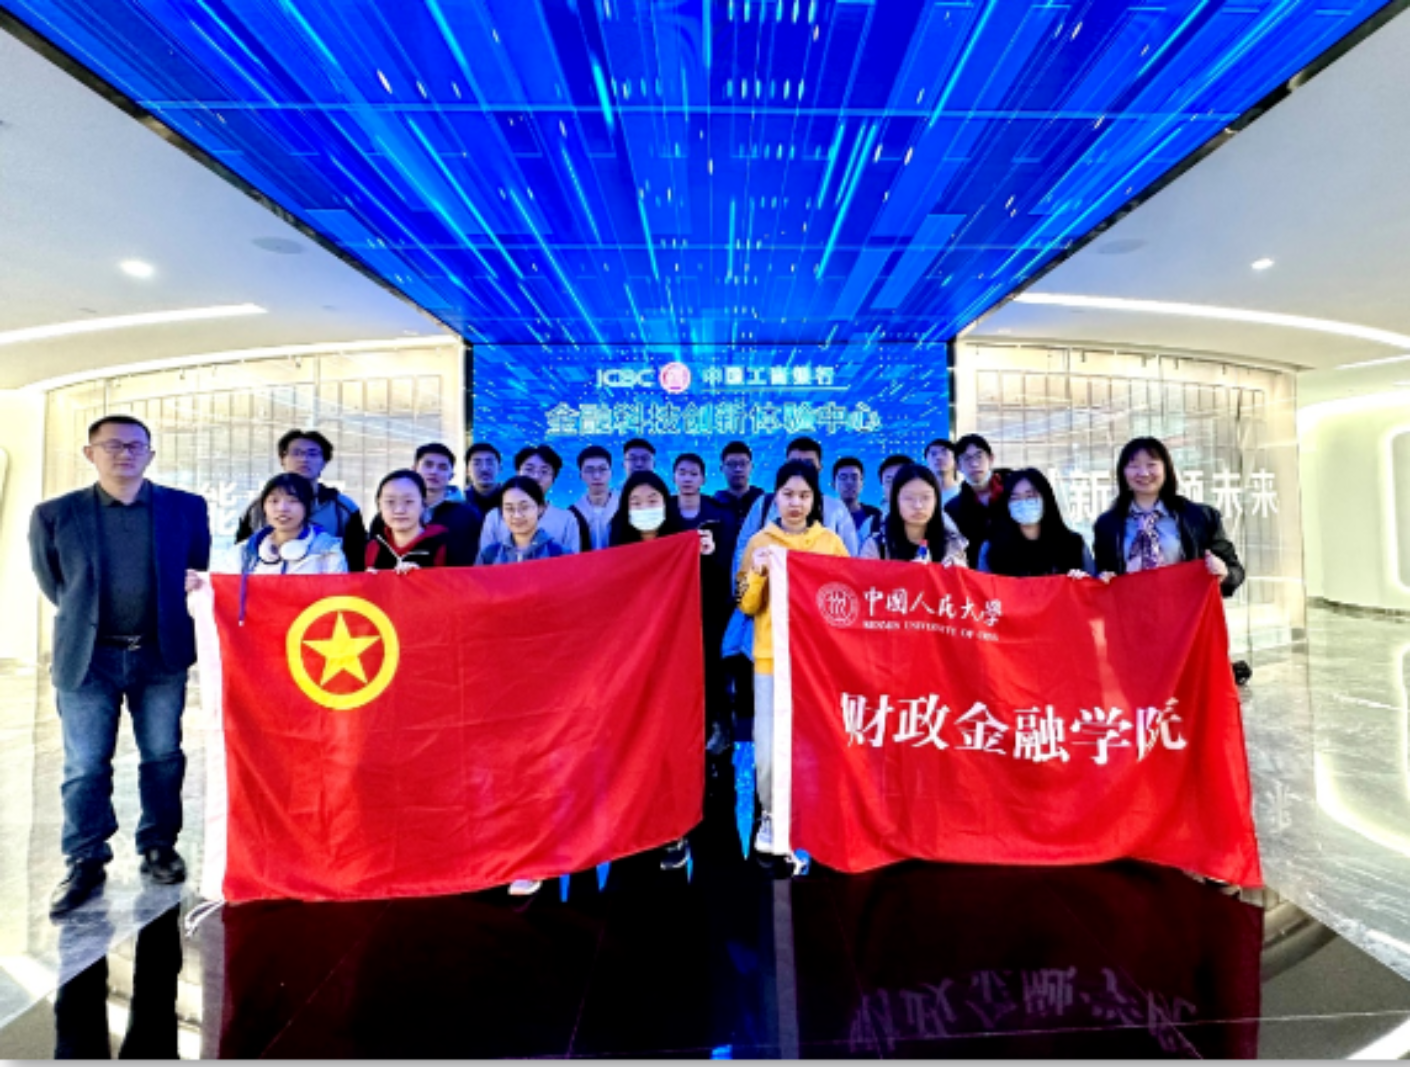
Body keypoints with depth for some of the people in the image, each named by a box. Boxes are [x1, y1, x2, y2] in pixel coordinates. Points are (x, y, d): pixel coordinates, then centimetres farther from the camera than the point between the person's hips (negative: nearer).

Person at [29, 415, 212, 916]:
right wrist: (86, 618, 9)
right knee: (84, 767, 9)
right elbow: (51, 584, 10)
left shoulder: (187, 508, -2)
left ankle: (158, 847, 27)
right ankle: (84, 863, 25)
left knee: (163, 757, 11)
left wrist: (169, 618, 6)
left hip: (161, 654, 0)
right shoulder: (54, 514, -1)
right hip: (85, 657, 0)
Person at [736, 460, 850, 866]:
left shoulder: (831, 541, 6)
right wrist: (757, 572, -15)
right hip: (771, 657, 0)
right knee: (769, 745, 0)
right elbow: (746, 606, 1)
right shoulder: (760, 541, 4)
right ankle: (771, 814, 24)